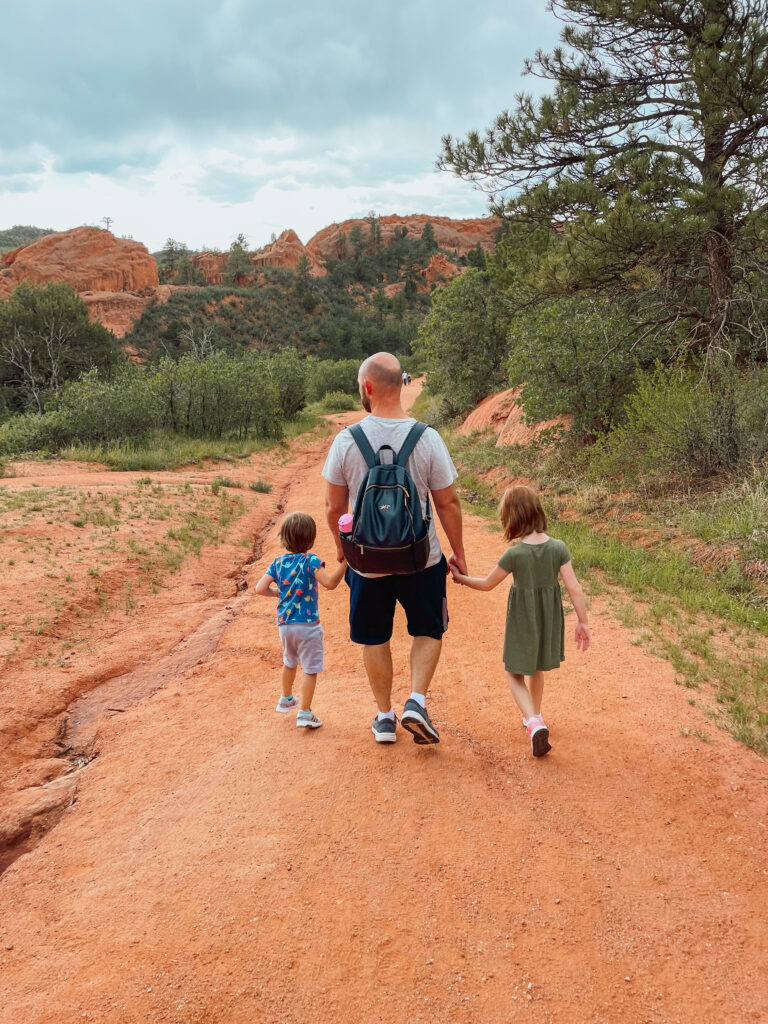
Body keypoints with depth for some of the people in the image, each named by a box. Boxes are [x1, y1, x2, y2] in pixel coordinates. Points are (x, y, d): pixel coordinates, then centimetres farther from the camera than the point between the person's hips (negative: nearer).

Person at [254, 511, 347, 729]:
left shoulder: (278, 562, 2)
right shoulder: (310, 561, -14)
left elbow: (260, 588, -3)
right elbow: (330, 583, -27)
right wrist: (344, 561, -28)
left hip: (284, 623, 6)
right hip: (307, 624, -6)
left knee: (290, 662, 28)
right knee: (310, 669, 2)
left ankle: (286, 699, 46)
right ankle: (304, 713, 1)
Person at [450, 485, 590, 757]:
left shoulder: (514, 554, -20)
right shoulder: (558, 548, -11)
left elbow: (487, 584, -9)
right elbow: (574, 588, -10)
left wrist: (460, 577, 8)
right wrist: (582, 622, 0)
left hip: (522, 620, -4)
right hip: (550, 619, 4)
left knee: (515, 673, 10)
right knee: (537, 669, 26)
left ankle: (534, 722, -10)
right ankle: (534, 716, 43)